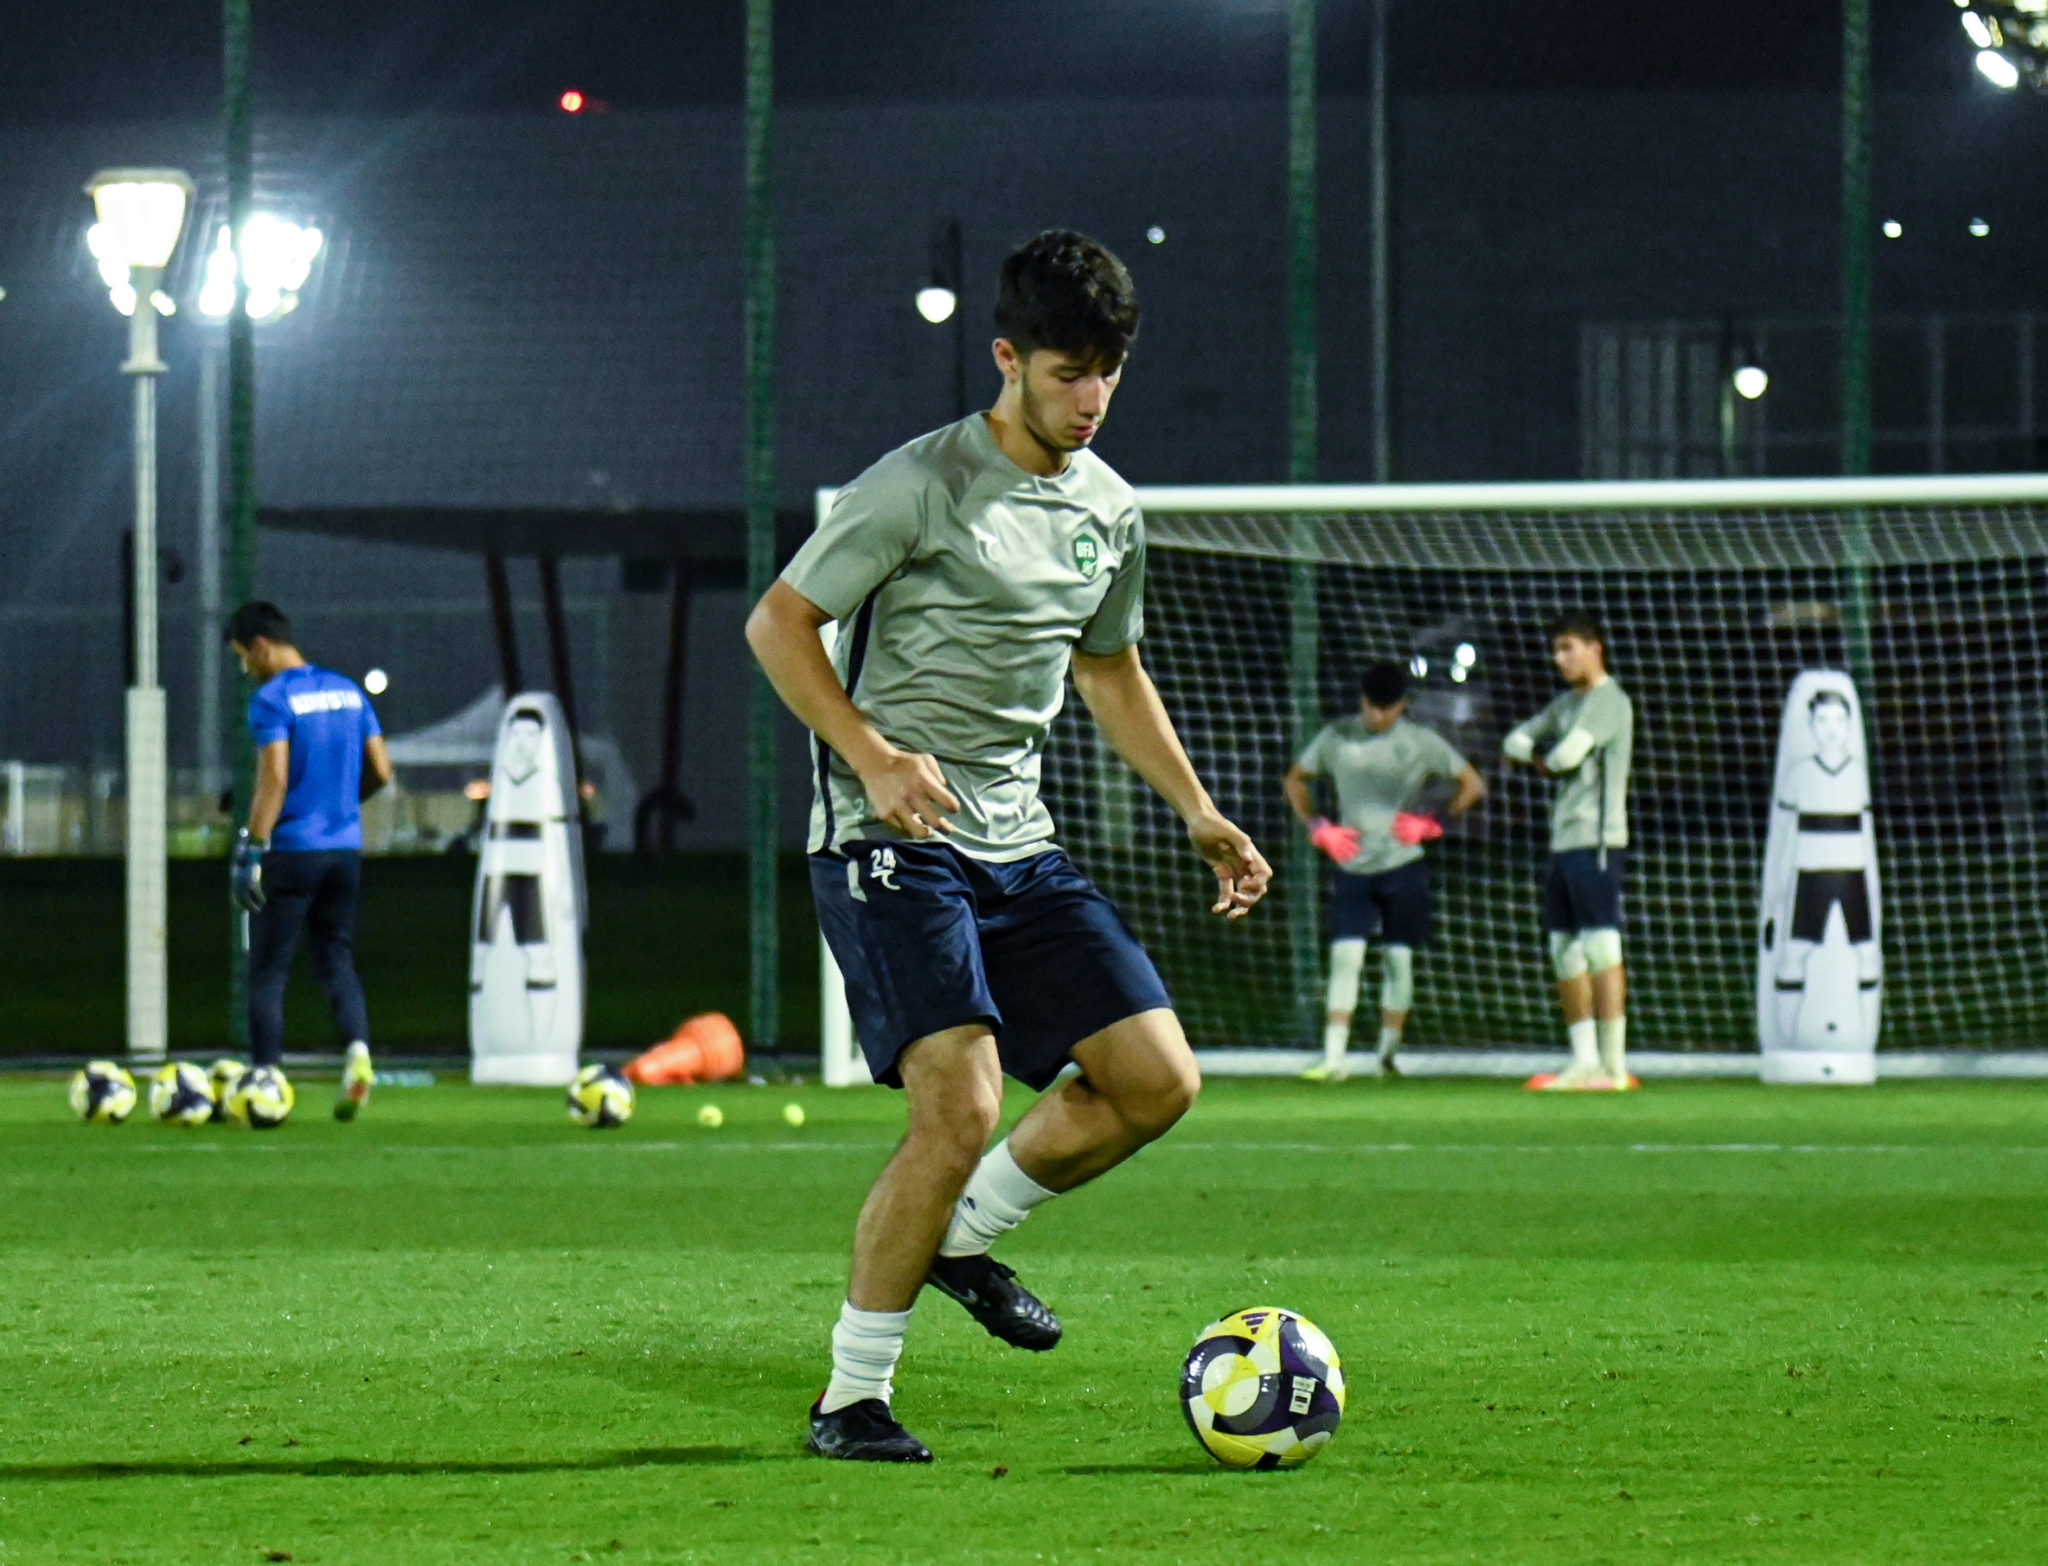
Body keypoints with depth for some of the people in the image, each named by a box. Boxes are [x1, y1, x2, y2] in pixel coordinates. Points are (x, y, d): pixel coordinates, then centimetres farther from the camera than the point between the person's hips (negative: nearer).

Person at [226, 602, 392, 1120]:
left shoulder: (272, 699, -10)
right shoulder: (347, 691, 10)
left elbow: (274, 779, -18)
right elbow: (380, 771, 11)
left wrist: (252, 849, -18)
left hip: (292, 850, -6)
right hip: (345, 848, 6)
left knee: (267, 970, 3)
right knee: (336, 961, 12)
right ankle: (358, 1050, -12)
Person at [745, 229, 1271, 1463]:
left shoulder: (1110, 511, 12)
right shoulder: (922, 484, -10)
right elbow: (778, 623, -8)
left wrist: (1200, 813, 22)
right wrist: (874, 756, -20)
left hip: (1020, 844, 7)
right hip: (895, 842, -7)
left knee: (1157, 1080, -3)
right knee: (963, 1109, -19)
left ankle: (962, 1236, 21)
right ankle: (851, 1399, -6)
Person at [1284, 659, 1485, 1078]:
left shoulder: (1421, 742, -1)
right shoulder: (1336, 738, 3)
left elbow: (1472, 784, 6)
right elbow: (1296, 779, 16)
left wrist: (1433, 822, -6)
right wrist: (1319, 828, 2)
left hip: (1403, 866, -1)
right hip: (1352, 867, 1)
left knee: (1398, 959, 2)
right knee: (1344, 957, -9)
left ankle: (1388, 1054, 13)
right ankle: (1333, 1058, -12)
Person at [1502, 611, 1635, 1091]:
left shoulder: (1609, 701, -10)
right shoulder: (1568, 703, 20)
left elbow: (1567, 755, -20)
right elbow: (1515, 743, 21)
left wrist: (1545, 760, 3)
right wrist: (1542, 759, 0)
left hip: (1596, 841, -10)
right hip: (1563, 840, 10)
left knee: (1601, 945, -12)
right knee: (1565, 952, 9)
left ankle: (1614, 1065, -14)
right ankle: (1585, 1062, 11)